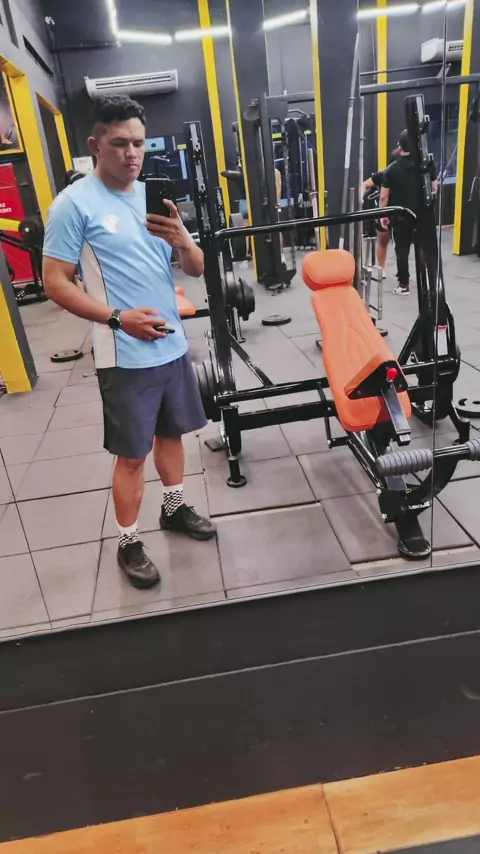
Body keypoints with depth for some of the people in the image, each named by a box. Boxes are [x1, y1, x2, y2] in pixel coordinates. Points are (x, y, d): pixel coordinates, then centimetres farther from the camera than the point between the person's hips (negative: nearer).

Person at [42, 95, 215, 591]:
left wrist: (181, 240, -14)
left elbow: (197, 270, 9)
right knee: (132, 453, 3)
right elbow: (55, 283, -11)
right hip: (125, 357, -6)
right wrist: (119, 318, -23)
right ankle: (128, 543, 22)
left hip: (173, 345, 6)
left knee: (172, 431, 18)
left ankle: (174, 508, 40)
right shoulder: (74, 204, -8)